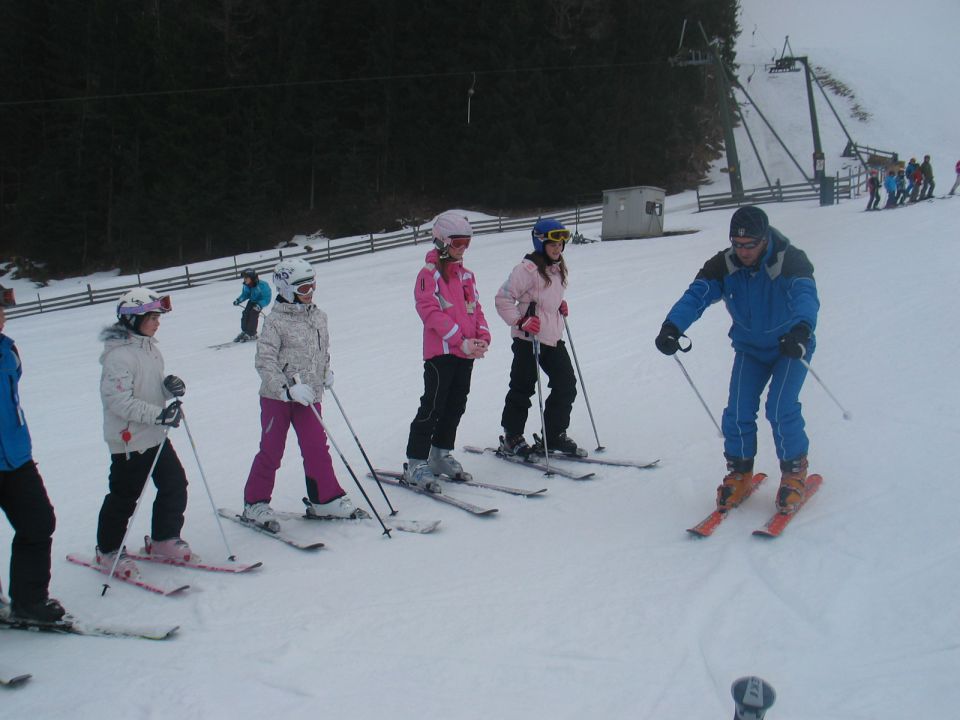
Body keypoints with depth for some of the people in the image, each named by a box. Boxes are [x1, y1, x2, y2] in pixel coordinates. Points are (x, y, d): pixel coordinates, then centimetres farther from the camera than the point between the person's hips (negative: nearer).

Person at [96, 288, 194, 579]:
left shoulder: (150, 348, 8)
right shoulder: (118, 355, -20)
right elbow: (118, 401, -25)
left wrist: (170, 385, -4)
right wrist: (159, 414, -29)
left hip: (157, 435, 8)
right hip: (129, 440, -8)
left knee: (176, 485, 9)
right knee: (124, 497, 4)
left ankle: (163, 539, 26)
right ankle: (108, 551, 23)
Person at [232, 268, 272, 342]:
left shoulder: (262, 285, -33)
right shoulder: (246, 286, -13)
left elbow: (266, 299, -30)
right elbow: (245, 294, 6)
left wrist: (260, 305, -45)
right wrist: (239, 300, -11)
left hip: (260, 302, -6)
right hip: (252, 301, 6)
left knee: (253, 314, -22)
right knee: (245, 314, -7)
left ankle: (251, 334, -9)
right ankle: (244, 332, 12)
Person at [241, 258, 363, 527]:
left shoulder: (318, 316, 7)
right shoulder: (275, 322, -13)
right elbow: (264, 361, -17)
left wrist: (326, 373, 7)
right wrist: (289, 388, -25)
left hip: (309, 396, 5)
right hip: (277, 396, -5)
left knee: (317, 448, 3)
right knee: (271, 450, 4)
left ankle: (326, 499, 13)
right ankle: (255, 503, 19)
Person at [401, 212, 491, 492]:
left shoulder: (466, 275, 16)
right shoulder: (429, 274, -7)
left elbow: (475, 308, 16)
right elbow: (431, 312, -16)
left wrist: (482, 337, -3)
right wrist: (461, 341, -21)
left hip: (466, 353, 8)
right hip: (440, 352, -7)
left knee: (456, 406, 13)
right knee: (433, 406, -8)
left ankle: (441, 455, 26)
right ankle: (416, 464, -2)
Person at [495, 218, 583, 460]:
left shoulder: (558, 268, 13)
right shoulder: (528, 269, -15)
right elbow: (503, 299, -15)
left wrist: (561, 305, 12)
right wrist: (520, 322, -21)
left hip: (554, 339, 8)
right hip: (528, 339, -8)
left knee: (567, 386, 7)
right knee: (523, 388, 1)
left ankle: (554, 436, 19)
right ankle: (511, 438, 15)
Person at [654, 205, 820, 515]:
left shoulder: (790, 261, -27)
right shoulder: (724, 265, -16)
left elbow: (806, 296, -44)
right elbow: (696, 295, -29)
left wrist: (802, 329, -66)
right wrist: (672, 327, -48)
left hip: (790, 347, -3)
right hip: (749, 348, 3)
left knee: (781, 410, -16)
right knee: (738, 411, -7)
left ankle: (794, 472, 7)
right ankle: (740, 473, 14)